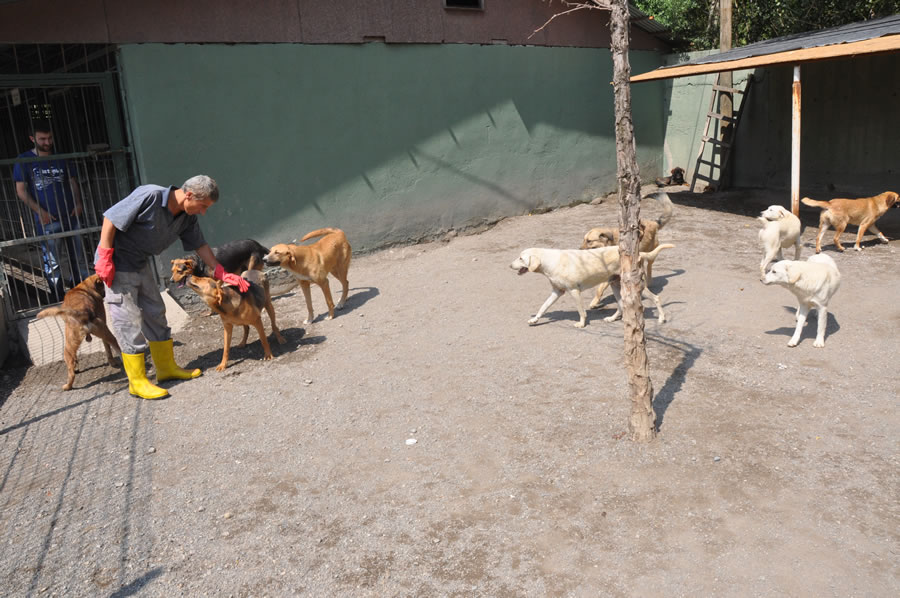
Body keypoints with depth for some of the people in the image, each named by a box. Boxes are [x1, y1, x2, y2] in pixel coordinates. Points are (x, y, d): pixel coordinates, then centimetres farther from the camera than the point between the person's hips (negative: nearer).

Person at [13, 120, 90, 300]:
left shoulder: (62, 158, 11)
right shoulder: (24, 161, 1)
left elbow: (73, 182, 16)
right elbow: (21, 190, -2)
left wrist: (78, 203, -2)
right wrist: (40, 211, -11)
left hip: (71, 216, 4)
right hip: (47, 220, -3)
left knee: (79, 258, 9)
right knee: (52, 264, 0)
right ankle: (59, 298, 9)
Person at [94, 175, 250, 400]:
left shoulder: (187, 217, -2)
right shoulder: (149, 196, -26)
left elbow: (199, 244, 9)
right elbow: (111, 218, -23)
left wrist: (221, 273, 5)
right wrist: (105, 258, -21)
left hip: (141, 264, 8)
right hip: (117, 264, -8)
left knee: (155, 314, 13)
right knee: (129, 321, -6)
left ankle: (167, 368, 26)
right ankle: (137, 381, 2)